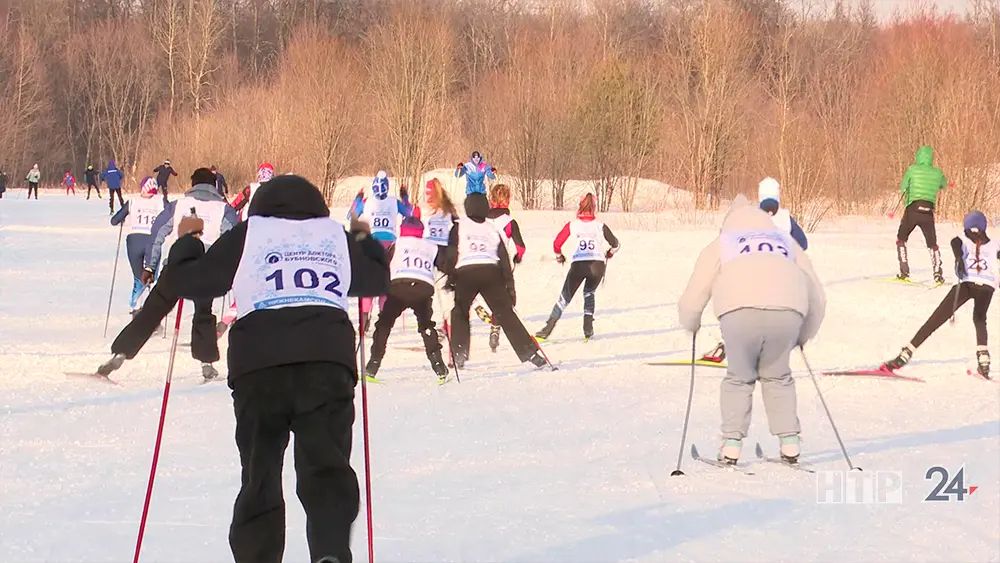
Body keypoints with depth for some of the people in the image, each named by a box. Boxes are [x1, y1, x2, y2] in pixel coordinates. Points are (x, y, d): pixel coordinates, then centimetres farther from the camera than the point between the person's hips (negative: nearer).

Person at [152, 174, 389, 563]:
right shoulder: (336, 235, 21)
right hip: (328, 360, 1)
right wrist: (365, 241, 56)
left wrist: (187, 241, 36)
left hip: (259, 366, 0)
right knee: (326, 466, -6)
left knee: (260, 474, 11)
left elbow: (190, 280, 17)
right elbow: (377, 280, 37)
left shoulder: (247, 235, 15)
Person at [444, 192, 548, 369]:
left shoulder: (459, 227, 11)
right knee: (506, 314, 4)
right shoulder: (492, 229, 19)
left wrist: (450, 277, 5)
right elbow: (504, 259, 15)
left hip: (465, 274, -2)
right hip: (491, 274, 2)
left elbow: (451, 253, 1)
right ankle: (531, 353, -4)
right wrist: (510, 285, 17)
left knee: (460, 313, 17)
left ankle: (459, 356, 5)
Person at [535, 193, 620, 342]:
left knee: (565, 297, 9)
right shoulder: (600, 225, 8)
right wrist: (609, 254, 33)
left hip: (578, 265, -1)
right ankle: (588, 329, 13)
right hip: (597, 264, 1)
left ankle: (547, 330, 2)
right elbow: (615, 244, 11)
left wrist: (559, 256, 26)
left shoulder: (572, 225, 6)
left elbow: (557, 243, 6)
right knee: (589, 293, 26)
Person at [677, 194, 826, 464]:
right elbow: (817, 298, 34)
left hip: (740, 311, -2)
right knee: (777, 376, 23)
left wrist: (691, 324, 44)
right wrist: (803, 336, 49)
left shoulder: (720, 245, 29)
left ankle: (732, 444, 10)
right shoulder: (788, 242, 36)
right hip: (787, 311, 2)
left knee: (739, 378, 19)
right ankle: (789, 443, 16)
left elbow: (691, 301, 23)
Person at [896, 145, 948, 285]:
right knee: (932, 243, 14)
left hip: (912, 209, -2)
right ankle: (938, 274, 0)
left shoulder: (912, 169, 0)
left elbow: (902, 188, 7)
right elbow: (943, 185, 27)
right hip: (929, 211, 2)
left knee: (901, 239, 14)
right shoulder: (937, 173, 8)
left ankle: (904, 272, 4)